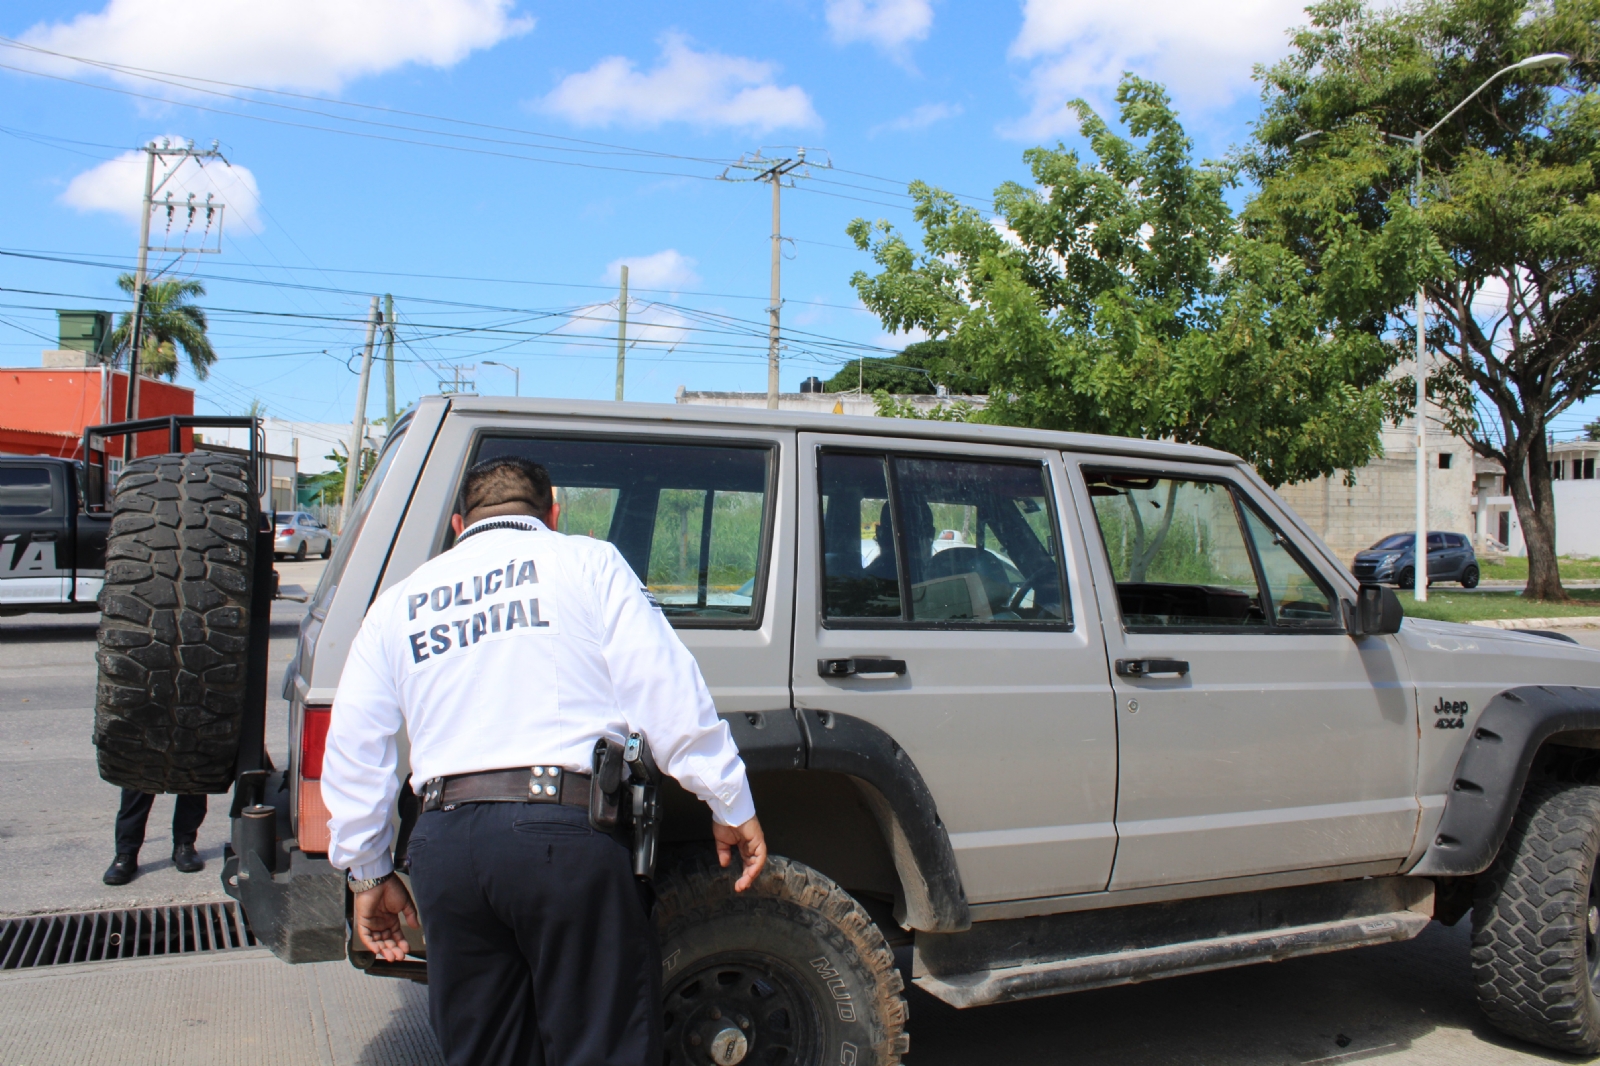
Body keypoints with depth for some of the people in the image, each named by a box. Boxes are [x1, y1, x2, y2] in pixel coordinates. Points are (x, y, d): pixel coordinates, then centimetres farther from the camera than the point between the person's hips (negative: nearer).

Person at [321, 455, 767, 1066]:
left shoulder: (399, 602, 19)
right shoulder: (585, 562, 7)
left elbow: (352, 753, 17)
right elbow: (667, 694, -2)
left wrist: (367, 873, 24)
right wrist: (731, 808, 3)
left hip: (444, 843, 4)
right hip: (564, 830, -4)